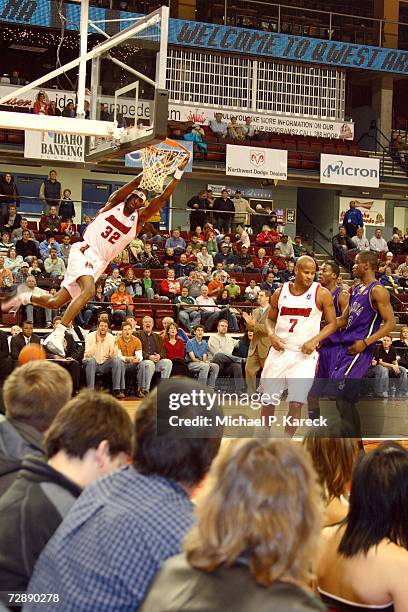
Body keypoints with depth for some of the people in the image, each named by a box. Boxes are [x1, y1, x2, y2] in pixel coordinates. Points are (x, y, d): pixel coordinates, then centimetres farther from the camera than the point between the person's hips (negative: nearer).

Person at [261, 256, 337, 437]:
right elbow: (270, 319, 16)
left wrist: (314, 341, -15)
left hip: (304, 354, -3)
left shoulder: (322, 294, -5)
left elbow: (332, 324, 0)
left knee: (296, 404, -10)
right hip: (279, 350, 3)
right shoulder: (280, 292, 4)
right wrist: (272, 335, -5)